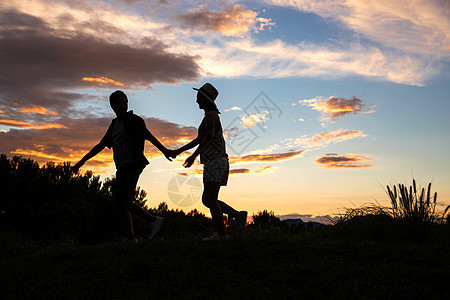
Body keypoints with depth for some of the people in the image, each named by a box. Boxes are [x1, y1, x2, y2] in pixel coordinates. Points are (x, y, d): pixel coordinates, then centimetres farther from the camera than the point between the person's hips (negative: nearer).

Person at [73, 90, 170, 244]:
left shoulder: (133, 119, -1)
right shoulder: (115, 125, 22)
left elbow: (148, 135, -17)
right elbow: (101, 145, 25)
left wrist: (163, 150, -32)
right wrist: (82, 161, 24)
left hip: (132, 164, -8)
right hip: (122, 168, 8)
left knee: (121, 201, -18)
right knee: (121, 204, 5)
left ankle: (153, 220, -18)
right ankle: (130, 237, 8)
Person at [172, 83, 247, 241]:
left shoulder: (211, 115, -9)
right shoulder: (211, 116, 22)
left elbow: (207, 138, -18)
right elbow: (198, 140, 28)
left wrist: (194, 156, -23)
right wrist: (179, 150, 28)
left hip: (216, 162, -10)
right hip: (212, 164, 10)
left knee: (210, 200, -9)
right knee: (207, 200, 10)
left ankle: (221, 234, -5)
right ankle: (238, 215, 8)